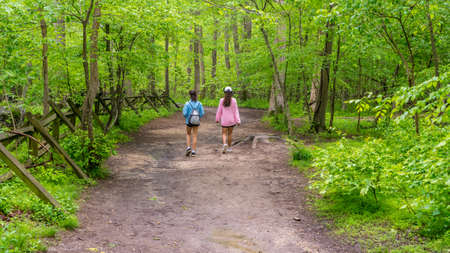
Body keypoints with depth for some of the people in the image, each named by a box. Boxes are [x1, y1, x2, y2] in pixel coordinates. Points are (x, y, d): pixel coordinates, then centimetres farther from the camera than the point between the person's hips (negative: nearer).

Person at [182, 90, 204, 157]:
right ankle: (193, 151, 5)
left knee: (188, 134, 20)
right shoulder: (199, 104, -6)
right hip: (196, 122, 1)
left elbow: (185, 113, -14)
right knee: (194, 136, 9)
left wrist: (186, 117, 9)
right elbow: (202, 113, -5)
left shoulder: (187, 104, -13)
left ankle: (188, 147, 3)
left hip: (189, 122, -1)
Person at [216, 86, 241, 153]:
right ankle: (229, 147, 20)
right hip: (231, 120, 1)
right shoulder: (233, 100, -8)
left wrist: (217, 119, 12)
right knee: (230, 133, 15)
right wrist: (238, 121, -4)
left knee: (224, 134, 4)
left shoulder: (222, 100, -7)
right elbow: (236, 111, -7)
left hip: (224, 120, -1)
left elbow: (219, 110, -1)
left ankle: (225, 144, -23)